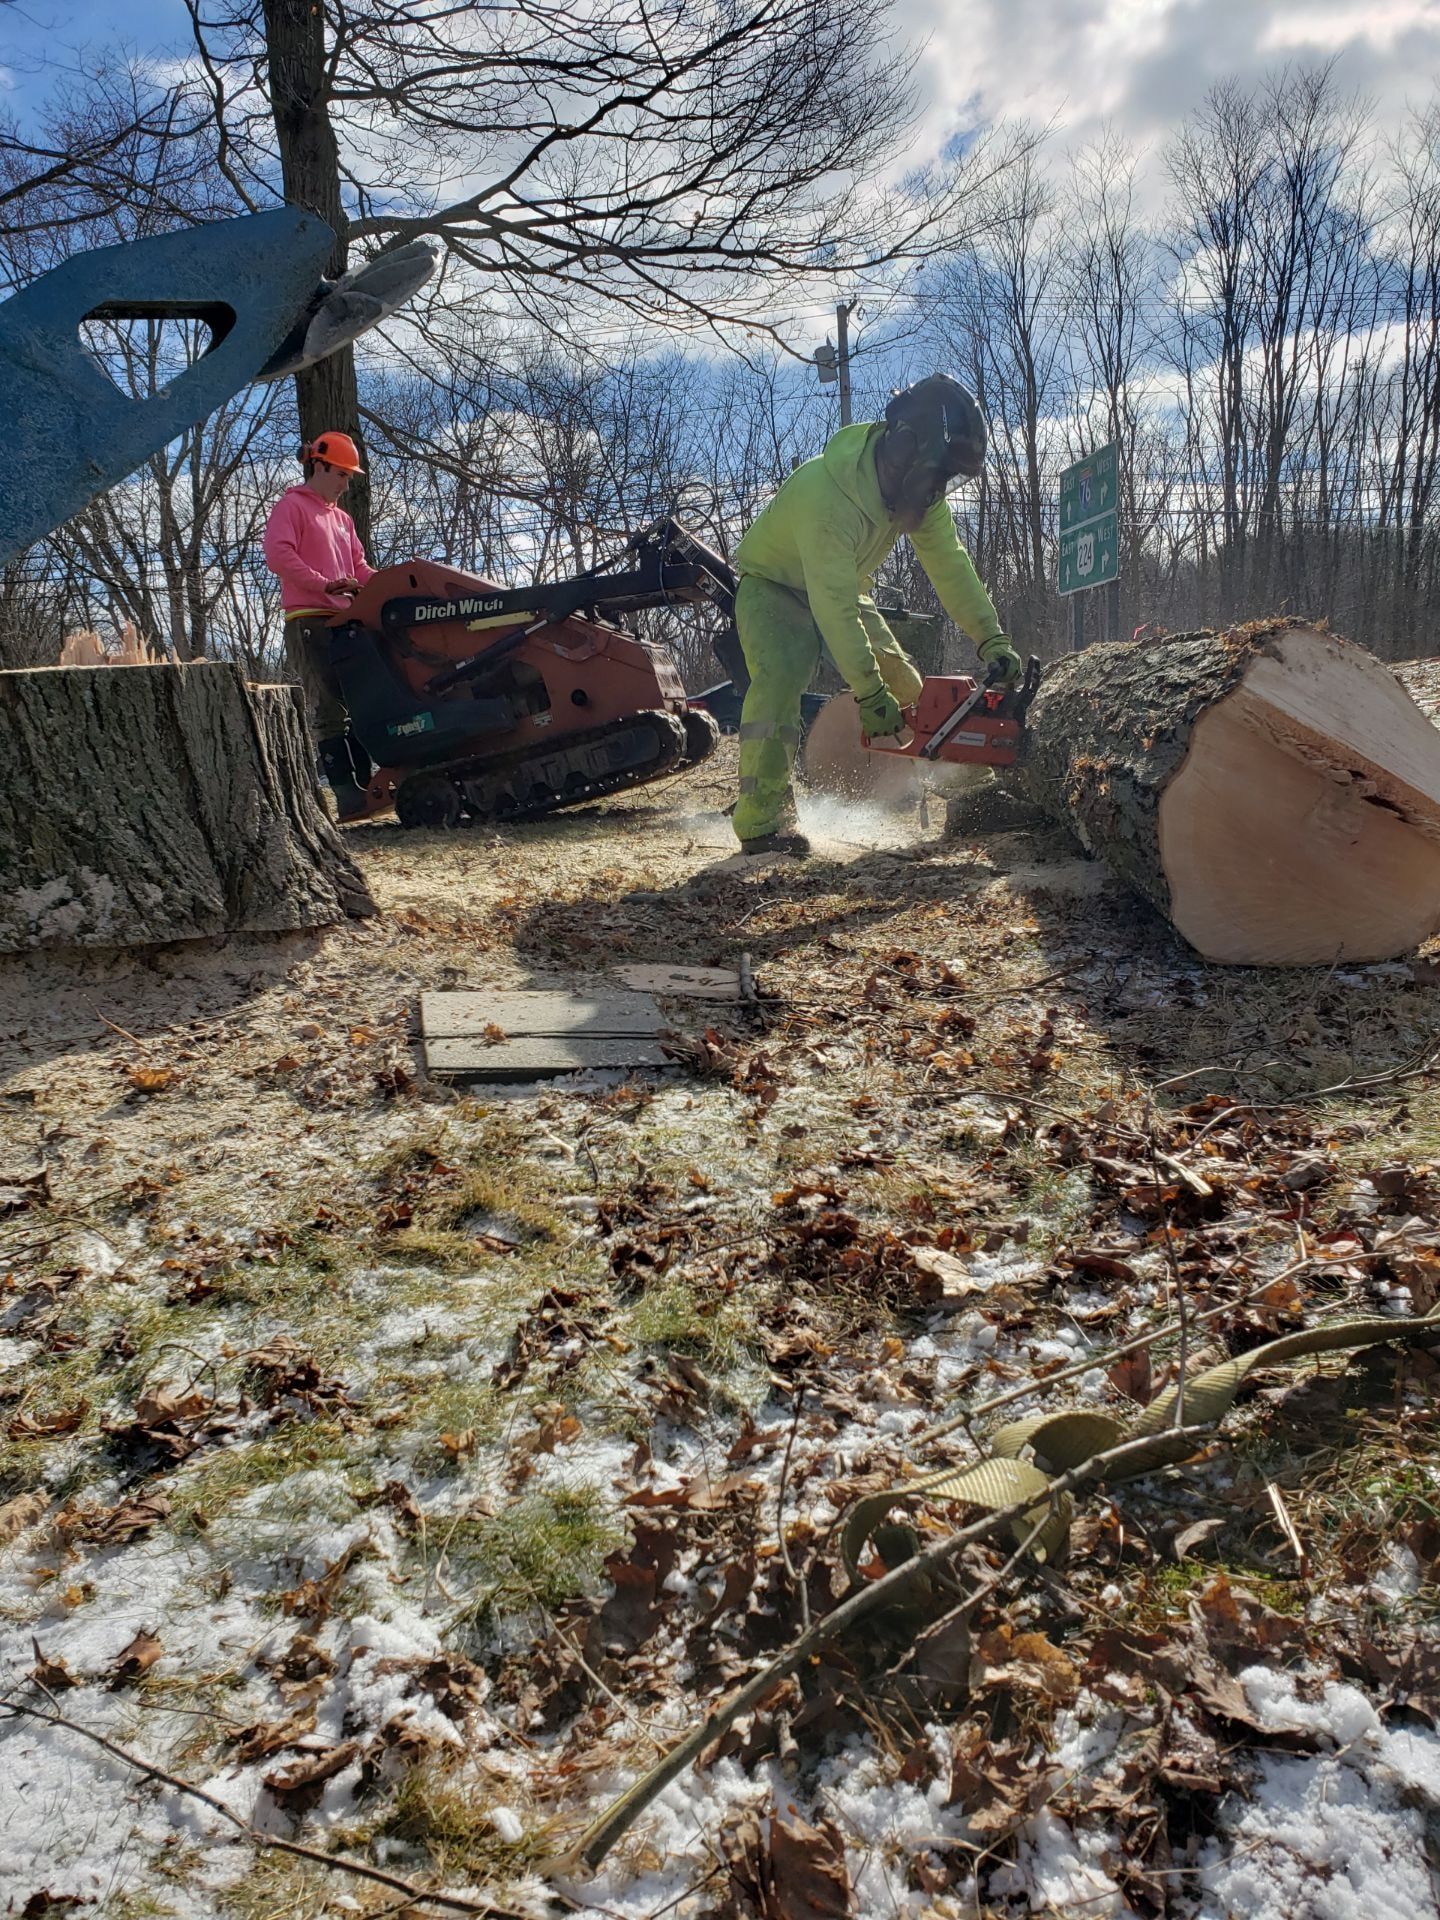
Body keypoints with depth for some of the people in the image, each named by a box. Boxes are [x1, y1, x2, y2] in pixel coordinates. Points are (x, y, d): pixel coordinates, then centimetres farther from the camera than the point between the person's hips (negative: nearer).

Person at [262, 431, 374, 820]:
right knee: (329, 710, -13)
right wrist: (325, 585, -21)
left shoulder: (342, 519, 28)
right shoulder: (291, 506, 2)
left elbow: (359, 567, 24)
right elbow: (278, 555, -13)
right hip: (309, 623, -9)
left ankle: (364, 784, 8)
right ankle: (348, 796, -18)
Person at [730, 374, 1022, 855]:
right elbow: (835, 607, -39)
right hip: (773, 585, -8)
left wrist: (991, 638, -22)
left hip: (840, 586, 8)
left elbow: (950, 565, -12)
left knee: (905, 688, 2)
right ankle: (761, 819, -31)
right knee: (779, 677, -33)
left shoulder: (918, 487, -14)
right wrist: (870, 693, -36)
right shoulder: (825, 492, -39)